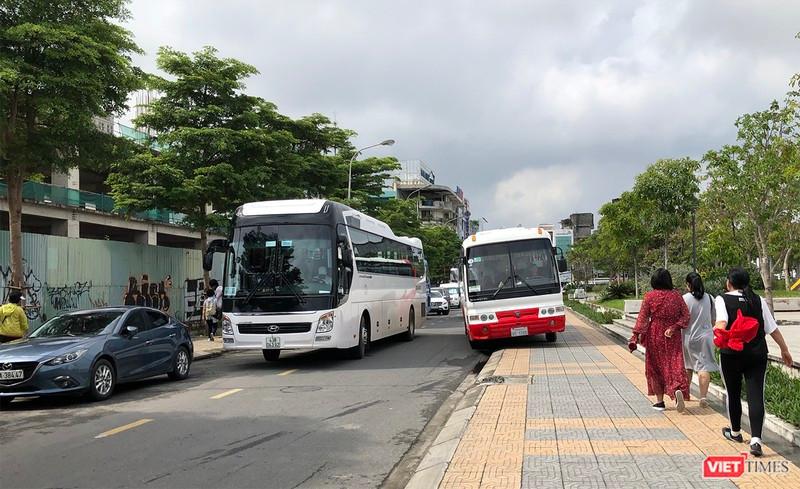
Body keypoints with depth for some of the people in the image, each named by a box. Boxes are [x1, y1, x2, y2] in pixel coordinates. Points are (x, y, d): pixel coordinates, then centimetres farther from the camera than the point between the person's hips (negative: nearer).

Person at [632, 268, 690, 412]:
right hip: (673, 338, 2)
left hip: (655, 337, -1)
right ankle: (678, 390, -25)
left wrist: (636, 336, -7)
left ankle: (659, 401, 14)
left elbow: (642, 318, -9)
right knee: (675, 365, 3)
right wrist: (673, 328, -6)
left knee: (656, 368, 9)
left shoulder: (649, 297, -7)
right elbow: (685, 315, -2)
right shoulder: (676, 295, 0)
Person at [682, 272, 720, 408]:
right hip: (705, 337, 1)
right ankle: (703, 398, -7)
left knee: (687, 366, 16)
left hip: (689, 337, -1)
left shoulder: (685, 298, -11)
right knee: (704, 366, 0)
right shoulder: (709, 298, 0)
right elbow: (713, 320, 9)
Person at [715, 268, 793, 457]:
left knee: (733, 394, 16)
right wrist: (784, 349, 16)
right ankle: (756, 439, -15)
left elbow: (722, 323, -23)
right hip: (757, 355, 2)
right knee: (756, 395, -1)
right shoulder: (758, 300, 5)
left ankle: (735, 432, 34)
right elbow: (773, 328, 7)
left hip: (731, 354, -2)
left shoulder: (723, 299, -4)